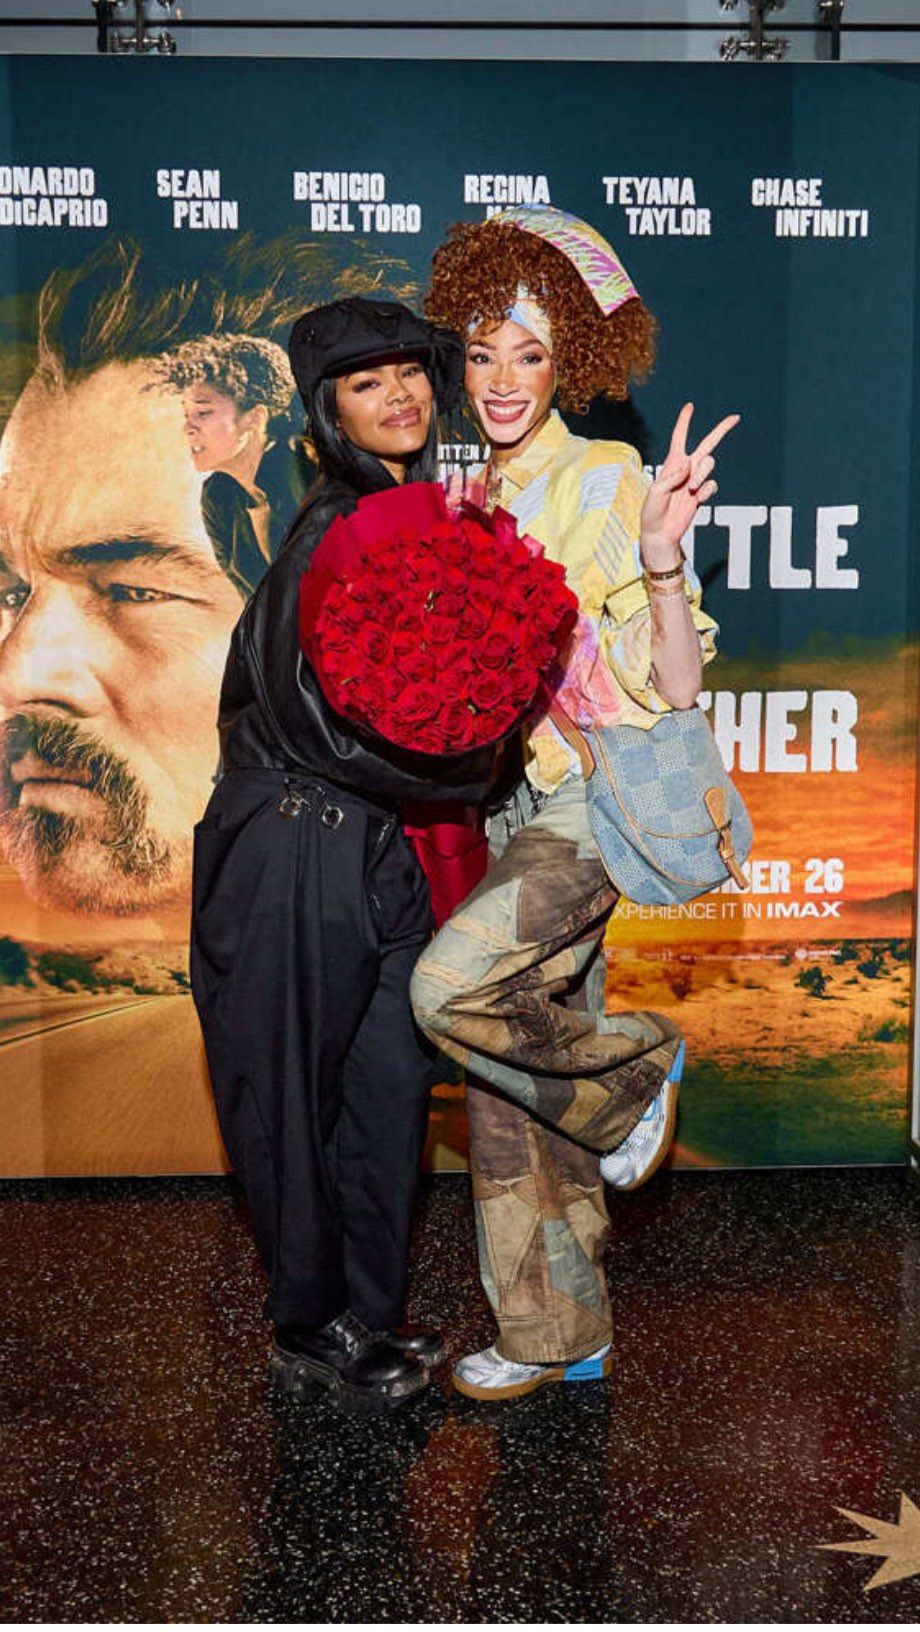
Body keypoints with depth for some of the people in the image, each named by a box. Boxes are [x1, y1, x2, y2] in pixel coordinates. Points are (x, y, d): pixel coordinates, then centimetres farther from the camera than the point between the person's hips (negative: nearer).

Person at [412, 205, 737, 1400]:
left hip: (590, 810, -7)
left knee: (451, 984, -30)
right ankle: (559, 1336, 27)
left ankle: (634, 1072, 0)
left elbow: (675, 688, -16)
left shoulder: (604, 483, -9)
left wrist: (662, 554, -30)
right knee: (511, 1103, 10)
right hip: (505, 814, 7)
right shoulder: (471, 495, 11)